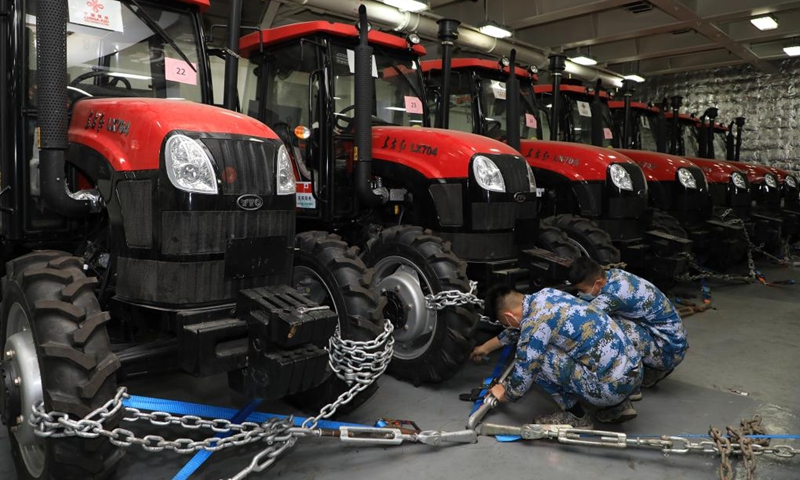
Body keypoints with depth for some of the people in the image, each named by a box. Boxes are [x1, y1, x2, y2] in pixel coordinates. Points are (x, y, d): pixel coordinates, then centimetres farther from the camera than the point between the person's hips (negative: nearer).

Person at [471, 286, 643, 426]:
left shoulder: (536, 322, -16)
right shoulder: (545, 294, 9)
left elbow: (522, 376, -9)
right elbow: (521, 328, 29)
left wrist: (505, 394, 14)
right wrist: (486, 347, 42)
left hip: (612, 385, -9)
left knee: (537, 357, -7)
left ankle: (576, 416, 5)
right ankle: (617, 406, 19)